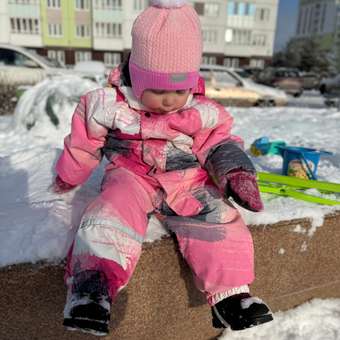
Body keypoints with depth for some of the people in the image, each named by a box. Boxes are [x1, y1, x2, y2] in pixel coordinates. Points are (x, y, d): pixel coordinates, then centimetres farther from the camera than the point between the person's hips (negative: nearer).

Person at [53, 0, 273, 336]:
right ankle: (91, 287, -28)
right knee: (110, 213, -31)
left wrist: (236, 173, -13)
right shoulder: (109, 105, -7)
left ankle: (230, 295, -4)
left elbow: (218, 145, 5)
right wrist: (67, 177, 17)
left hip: (188, 181, 2)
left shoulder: (203, 114, -3)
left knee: (219, 221, -17)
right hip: (130, 176, -1)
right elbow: (83, 144, 4)